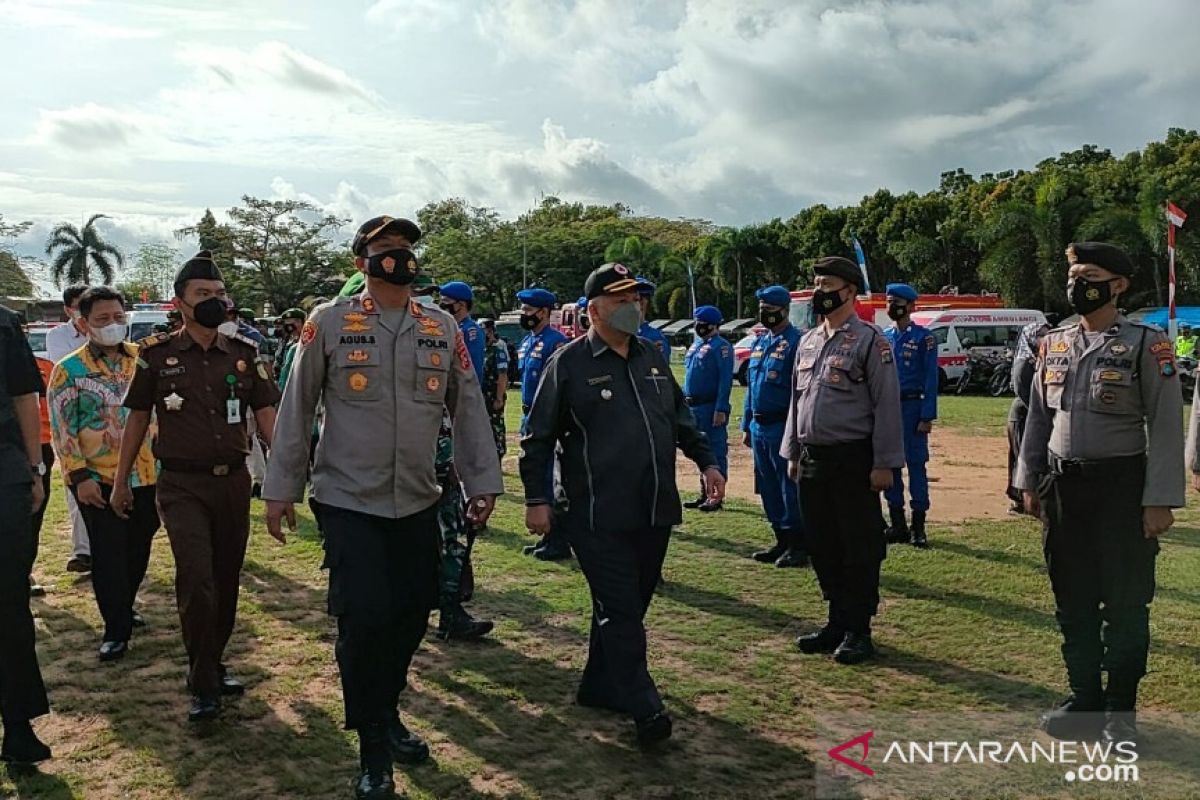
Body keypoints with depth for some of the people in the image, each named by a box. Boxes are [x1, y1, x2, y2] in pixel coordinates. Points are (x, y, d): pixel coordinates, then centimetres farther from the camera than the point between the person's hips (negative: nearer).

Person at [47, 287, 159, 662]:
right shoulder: (69, 370, -4)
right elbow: (61, 428, -5)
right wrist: (80, 476, -13)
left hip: (146, 474, 4)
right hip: (98, 479, -3)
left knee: (139, 547, 14)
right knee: (108, 554, 0)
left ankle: (124, 606, 36)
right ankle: (116, 629, 11)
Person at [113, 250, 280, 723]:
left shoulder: (244, 354, 4)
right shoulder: (157, 355, 0)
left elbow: (266, 415, 4)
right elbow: (137, 419, 7)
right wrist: (120, 483, 9)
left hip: (234, 482, 3)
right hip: (182, 485, -3)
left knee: (226, 580, 11)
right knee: (196, 579, -14)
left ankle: (213, 664, 30)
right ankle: (203, 685, 0)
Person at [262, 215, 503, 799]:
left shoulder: (443, 328, 5)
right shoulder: (329, 322, -4)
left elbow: (468, 408, 7)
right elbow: (296, 409, 0)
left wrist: (482, 483, 2)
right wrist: (280, 490, 0)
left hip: (418, 504, 4)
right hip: (348, 502, -4)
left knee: (412, 613, 10)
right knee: (364, 618, -7)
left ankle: (386, 714, 35)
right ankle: (373, 750, 12)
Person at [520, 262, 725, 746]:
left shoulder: (652, 357, 13)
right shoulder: (569, 363, -5)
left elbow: (681, 418, 23)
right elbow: (538, 438, -4)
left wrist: (707, 461, 13)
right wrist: (536, 500, -7)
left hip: (655, 511, 7)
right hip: (600, 518, -6)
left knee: (630, 606, 14)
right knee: (621, 612, -5)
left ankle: (599, 687, 29)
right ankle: (644, 709, 1)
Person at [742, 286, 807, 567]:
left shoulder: (796, 343, -11)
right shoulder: (759, 342, 15)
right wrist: (747, 425, 17)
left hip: (782, 427, -8)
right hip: (759, 427, 8)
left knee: (789, 488, -2)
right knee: (768, 489, 13)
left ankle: (797, 546, 7)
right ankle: (782, 541, 24)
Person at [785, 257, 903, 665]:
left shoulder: (871, 341, -7)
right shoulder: (808, 341, 14)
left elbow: (887, 405, -11)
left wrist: (884, 464, -15)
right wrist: (792, 453, 15)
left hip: (853, 461, -7)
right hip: (813, 460, 7)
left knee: (860, 549, 2)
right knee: (822, 547, 12)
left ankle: (858, 630, 14)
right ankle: (837, 622, 25)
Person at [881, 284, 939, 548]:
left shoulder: (924, 337, -3)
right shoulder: (883, 337, 12)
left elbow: (931, 378, -7)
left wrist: (927, 416, -13)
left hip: (912, 407, -5)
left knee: (916, 464, -3)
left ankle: (918, 527, 5)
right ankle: (897, 524, 17)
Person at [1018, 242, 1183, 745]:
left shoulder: (1147, 345, -6)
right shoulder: (1052, 345, 9)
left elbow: (1166, 426, -9)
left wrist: (1159, 501, -14)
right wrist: (1029, 483, 11)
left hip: (1121, 486, -5)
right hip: (1062, 487, 5)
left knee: (1126, 604, 5)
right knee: (1073, 603, 12)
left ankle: (1121, 711, 20)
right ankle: (1085, 702, 26)